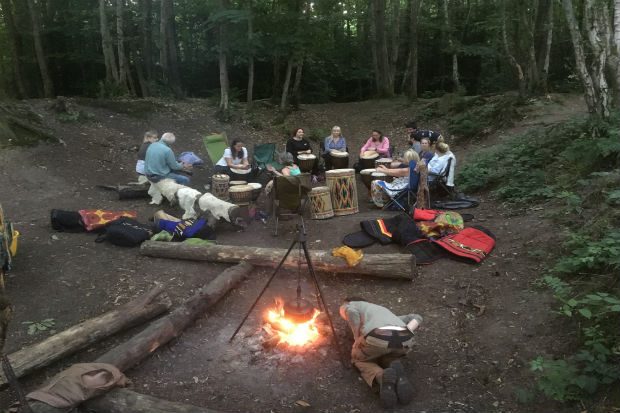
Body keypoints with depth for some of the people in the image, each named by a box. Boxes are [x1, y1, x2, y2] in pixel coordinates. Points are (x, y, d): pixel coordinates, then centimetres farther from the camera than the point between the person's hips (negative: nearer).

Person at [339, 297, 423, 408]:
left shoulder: (347, 306, 31)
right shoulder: (383, 310, 45)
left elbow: (351, 312, 4)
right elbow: (417, 318, 39)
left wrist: (357, 339, 14)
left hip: (378, 337, -4)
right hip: (405, 339, 5)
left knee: (358, 358, 25)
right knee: (390, 356, 36)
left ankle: (381, 377, -7)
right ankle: (397, 374, 0)